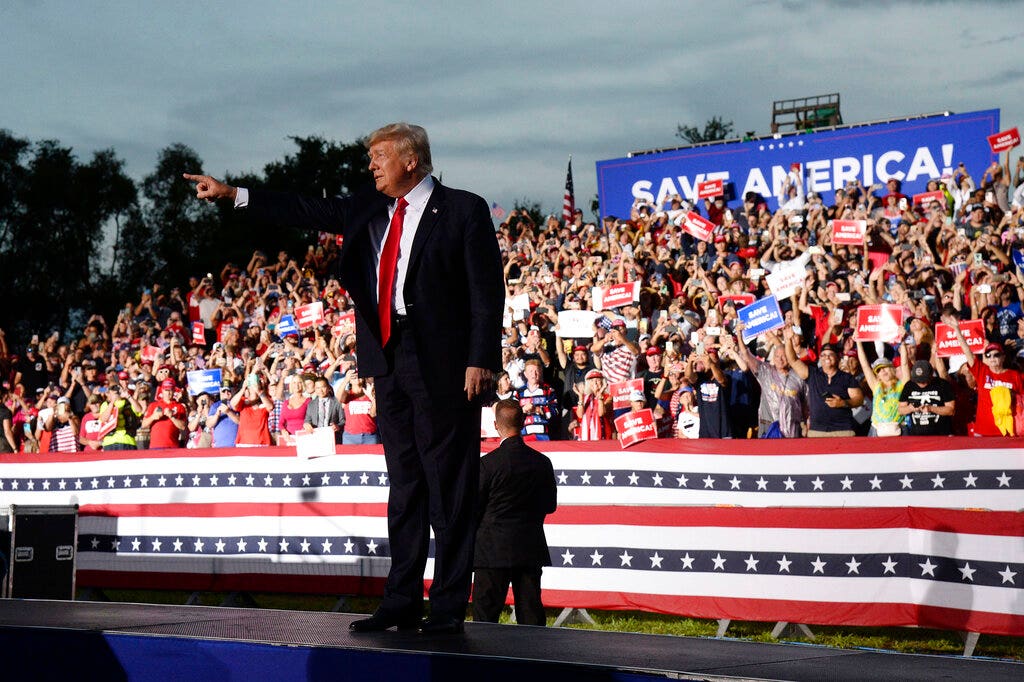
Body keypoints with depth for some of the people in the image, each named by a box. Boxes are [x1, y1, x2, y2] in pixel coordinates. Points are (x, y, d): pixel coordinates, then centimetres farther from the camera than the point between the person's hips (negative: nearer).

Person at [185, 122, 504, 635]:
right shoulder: (368, 210, 14)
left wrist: (480, 360, -14)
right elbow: (308, 213, 16)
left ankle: (448, 609, 1)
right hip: (389, 361, 6)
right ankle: (401, 604, 13)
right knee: (404, 485, 9)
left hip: (442, 363, -6)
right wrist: (231, 194, 11)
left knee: (448, 488, -3)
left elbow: (487, 291, -6)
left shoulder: (464, 210, -3)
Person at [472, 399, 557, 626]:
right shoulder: (542, 462, 1)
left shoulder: (488, 463, -12)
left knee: (485, 615, 1)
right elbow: (550, 505, 10)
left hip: (493, 550, -4)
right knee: (531, 614, 8)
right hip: (532, 549, 4)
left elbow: (474, 507, -8)